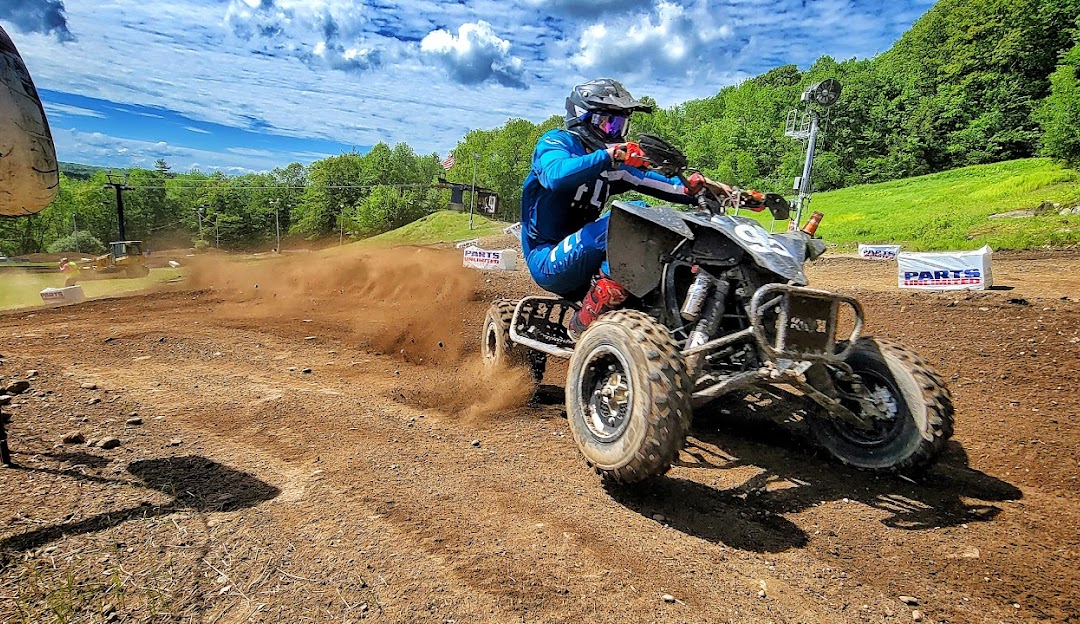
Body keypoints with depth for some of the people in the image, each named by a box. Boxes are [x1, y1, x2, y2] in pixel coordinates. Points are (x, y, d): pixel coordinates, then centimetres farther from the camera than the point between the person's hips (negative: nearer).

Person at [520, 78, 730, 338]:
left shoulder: (615, 164, 17)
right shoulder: (555, 141, -4)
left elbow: (652, 181, 9)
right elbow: (555, 175, -28)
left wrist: (697, 187, -9)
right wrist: (607, 156, -39)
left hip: (590, 262, 8)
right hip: (547, 261, -8)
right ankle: (585, 322, -33)